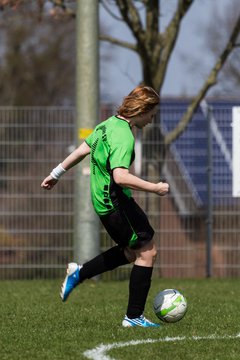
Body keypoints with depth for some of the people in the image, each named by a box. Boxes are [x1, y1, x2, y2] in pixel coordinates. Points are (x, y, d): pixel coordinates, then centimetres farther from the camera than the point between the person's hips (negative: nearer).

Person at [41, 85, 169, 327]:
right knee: (147, 251, -4)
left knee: (131, 251, 21)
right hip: (116, 203, -10)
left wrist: (56, 173, 30)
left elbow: (82, 150, 20)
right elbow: (120, 177, -32)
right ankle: (134, 316, 0)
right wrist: (155, 188, -24)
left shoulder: (109, 124, 9)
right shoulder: (124, 137, -21)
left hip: (102, 201, 10)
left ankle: (79, 273, 24)